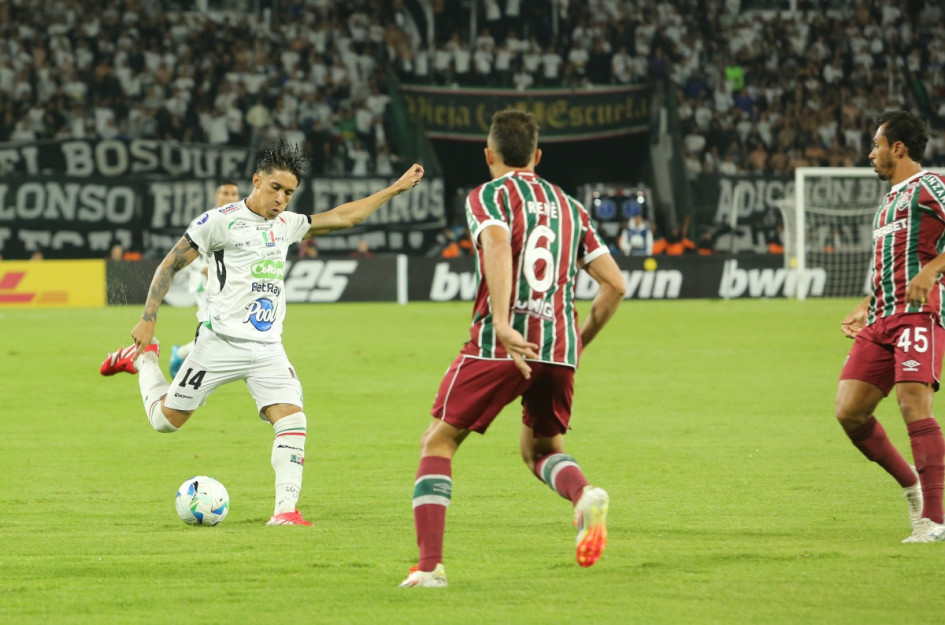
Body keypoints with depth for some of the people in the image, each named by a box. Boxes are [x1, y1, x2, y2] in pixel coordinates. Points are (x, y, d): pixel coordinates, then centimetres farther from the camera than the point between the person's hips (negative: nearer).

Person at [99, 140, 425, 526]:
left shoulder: (286, 225, 13)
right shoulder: (221, 221, -6)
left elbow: (342, 217, 23)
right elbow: (170, 266, -4)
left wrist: (394, 190, 21)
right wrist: (148, 320, -10)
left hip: (268, 349, 5)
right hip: (220, 344, -5)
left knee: (292, 420, -15)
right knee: (166, 419, 4)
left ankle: (285, 509, -13)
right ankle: (142, 359, 32)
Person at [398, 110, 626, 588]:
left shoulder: (488, 196, 3)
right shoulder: (570, 207, 19)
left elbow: (498, 245, -20)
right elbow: (614, 285, 14)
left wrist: (502, 323, -29)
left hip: (497, 346, -5)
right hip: (559, 350, 5)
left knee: (437, 443, 8)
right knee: (541, 449, 24)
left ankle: (429, 564, -3)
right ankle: (585, 496, -11)